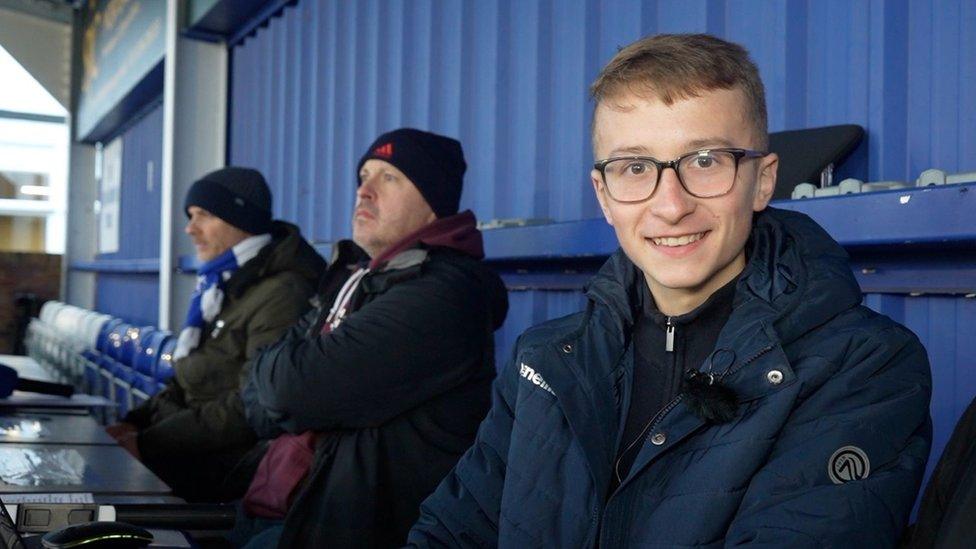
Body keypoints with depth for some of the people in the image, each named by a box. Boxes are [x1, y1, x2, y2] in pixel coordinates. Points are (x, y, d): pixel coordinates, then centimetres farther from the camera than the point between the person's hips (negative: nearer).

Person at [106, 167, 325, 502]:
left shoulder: (280, 295, -15)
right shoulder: (223, 284, 17)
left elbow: (251, 408, -21)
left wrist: (147, 443, -18)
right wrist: (135, 423, 4)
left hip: (227, 465, -9)